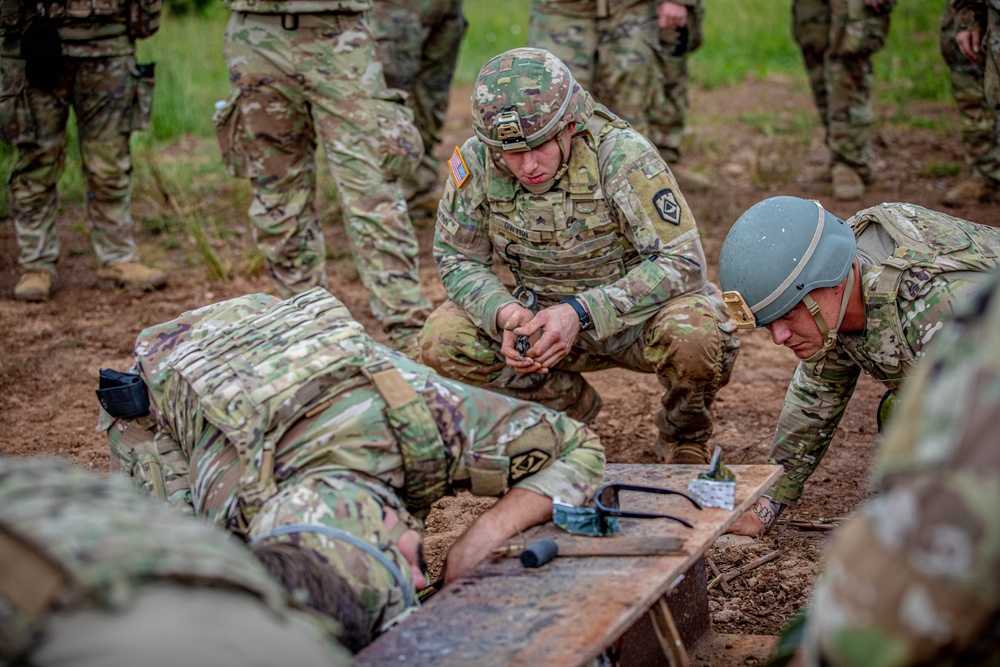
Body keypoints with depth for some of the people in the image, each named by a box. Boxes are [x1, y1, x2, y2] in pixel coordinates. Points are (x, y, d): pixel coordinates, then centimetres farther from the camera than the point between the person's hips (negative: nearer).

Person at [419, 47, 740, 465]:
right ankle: (570, 407, 8)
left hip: (636, 312, -3)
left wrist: (581, 313, -36)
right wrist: (504, 313, -27)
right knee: (442, 340, -18)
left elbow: (682, 264, -26)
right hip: (547, 317, 4)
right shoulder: (475, 163, -16)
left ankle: (684, 439, 1)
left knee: (696, 336, -36)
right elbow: (457, 259, -5)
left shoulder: (621, 156, -27)